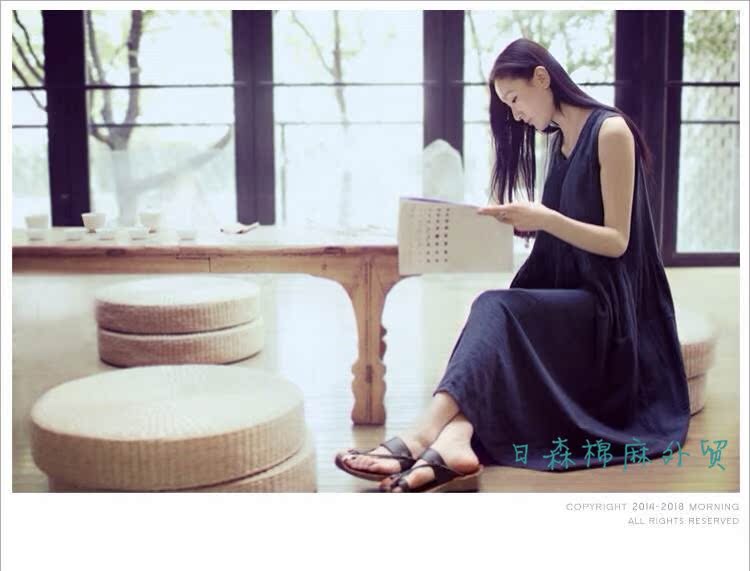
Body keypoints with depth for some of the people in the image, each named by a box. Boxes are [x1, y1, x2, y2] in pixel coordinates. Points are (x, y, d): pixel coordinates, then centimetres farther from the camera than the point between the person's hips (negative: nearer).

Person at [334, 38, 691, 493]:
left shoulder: (611, 131, -9)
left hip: (605, 303, -7)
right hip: (563, 292, 7)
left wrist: (546, 219, -25)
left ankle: (423, 437, -41)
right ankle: (451, 443, -46)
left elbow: (616, 241, -13)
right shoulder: (556, 140, 16)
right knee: (494, 318, -23)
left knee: (496, 311, -29)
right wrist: (522, 222, -1)